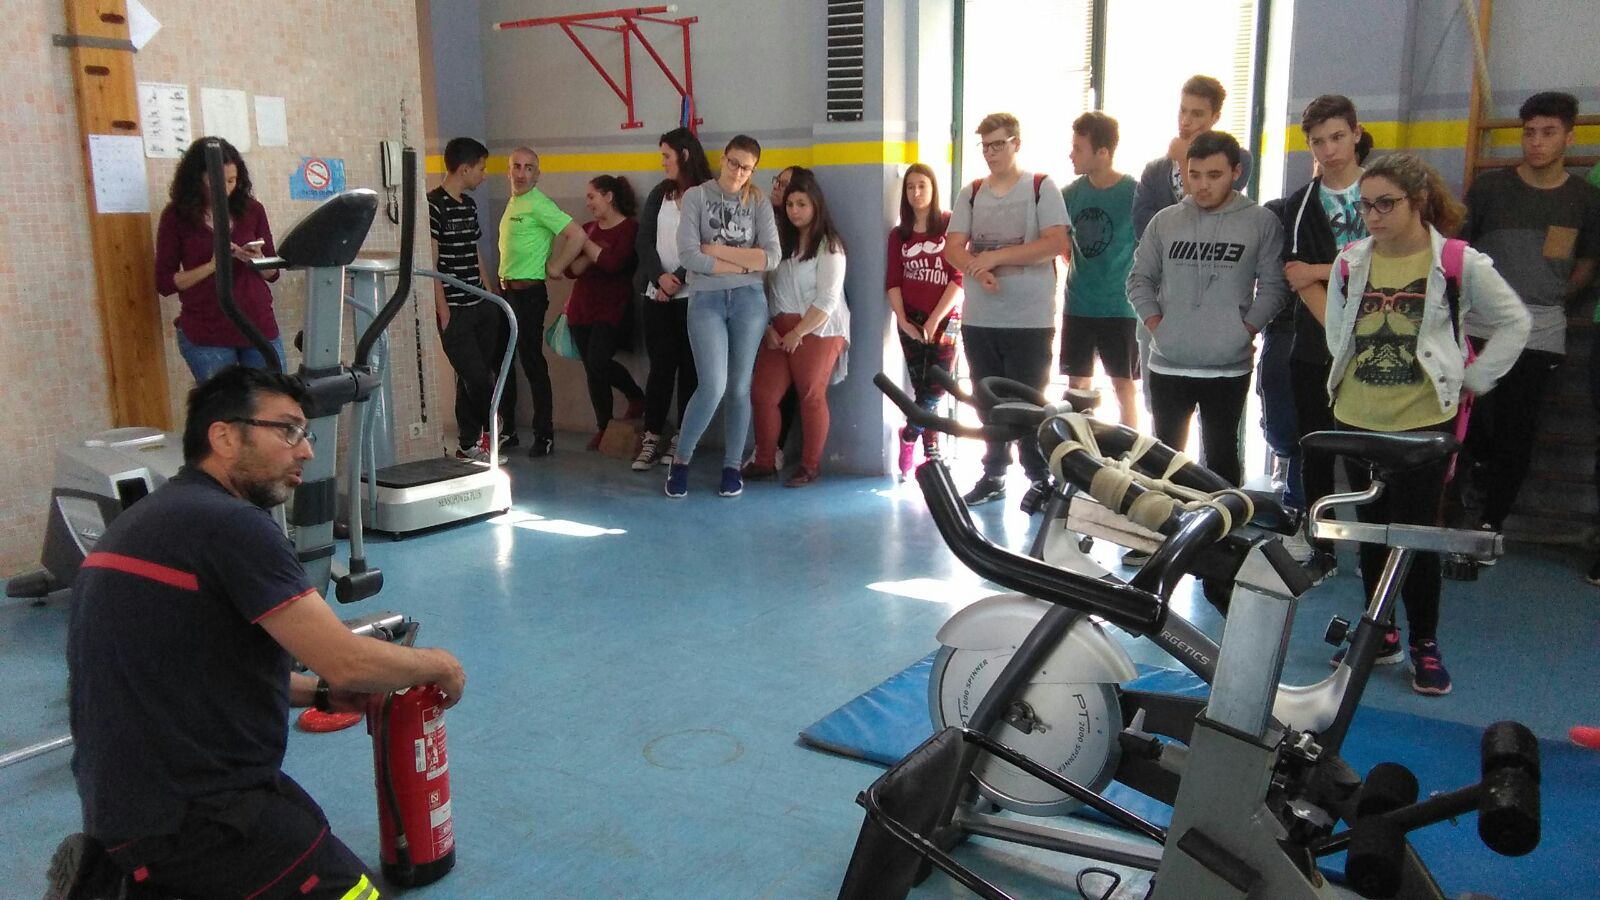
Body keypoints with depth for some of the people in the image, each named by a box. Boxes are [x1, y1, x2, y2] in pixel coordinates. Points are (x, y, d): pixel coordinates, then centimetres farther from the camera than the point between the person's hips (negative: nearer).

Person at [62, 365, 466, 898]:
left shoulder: (154, 516, 10)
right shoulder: (231, 524, -20)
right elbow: (347, 663, -21)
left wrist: (320, 693, 11)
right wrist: (436, 664, -3)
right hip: (186, 817, -9)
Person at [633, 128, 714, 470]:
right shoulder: (660, 193, 13)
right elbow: (644, 240, 5)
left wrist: (678, 279, -13)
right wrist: (659, 276, -11)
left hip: (692, 296, -3)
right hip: (657, 295, 4)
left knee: (689, 366, 1)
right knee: (660, 365, 2)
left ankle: (681, 439, 7)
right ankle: (651, 439, 5)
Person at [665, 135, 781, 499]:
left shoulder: (759, 202, 7)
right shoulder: (696, 196, 2)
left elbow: (771, 257, -5)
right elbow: (688, 256, -9)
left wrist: (718, 250, -8)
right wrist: (743, 264, -8)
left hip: (749, 300, 2)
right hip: (706, 299, -2)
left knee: (740, 388, 6)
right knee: (713, 387, -13)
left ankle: (732, 466, 18)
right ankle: (681, 460, 7)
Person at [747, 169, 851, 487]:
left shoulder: (829, 245, -5)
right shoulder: (781, 240, 13)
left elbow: (828, 299, -12)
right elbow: (765, 287, 9)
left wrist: (798, 333, -15)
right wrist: (768, 327, -4)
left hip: (817, 331, -5)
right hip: (779, 330, 5)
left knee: (811, 397, -1)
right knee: (762, 393, 0)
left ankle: (810, 466, 10)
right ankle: (764, 460, 13)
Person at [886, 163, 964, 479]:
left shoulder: (950, 225, -1)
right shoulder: (899, 234, 11)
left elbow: (959, 277, -7)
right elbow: (892, 281, 6)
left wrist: (934, 320, -11)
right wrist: (903, 321, -6)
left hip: (945, 320, -2)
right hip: (911, 323, 3)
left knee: (935, 390, -7)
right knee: (923, 391, 1)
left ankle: (909, 436, 15)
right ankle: (932, 456, 9)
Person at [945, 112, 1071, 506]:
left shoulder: (1042, 187, -1)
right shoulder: (970, 193, 11)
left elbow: (1057, 243, -13)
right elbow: (953, 247, 2)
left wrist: (996, 256, -16)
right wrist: (979, 271, -19)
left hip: (1030, 319, -4)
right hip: (979, 319, 4)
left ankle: (1041, 479, 13)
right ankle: (993, 476, 24)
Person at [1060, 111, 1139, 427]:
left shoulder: (1134, 193, -11)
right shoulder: (1072, 193, 1)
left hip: (1120, 308, -4)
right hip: (1078, 306, 4)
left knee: (1123, 383, 5)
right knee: (1077, 383, 9)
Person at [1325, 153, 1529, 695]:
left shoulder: (1459, 263, -8)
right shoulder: (1349, 262, 2)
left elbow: (1514, 322, 2)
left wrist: (1471, 381, -1)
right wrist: (1351, 376, 8)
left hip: (1425, 423, -4)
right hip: (1357, 421, 4)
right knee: (1372, 530, 12)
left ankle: (1425, 644, 16)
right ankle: (1379, 633, 25)